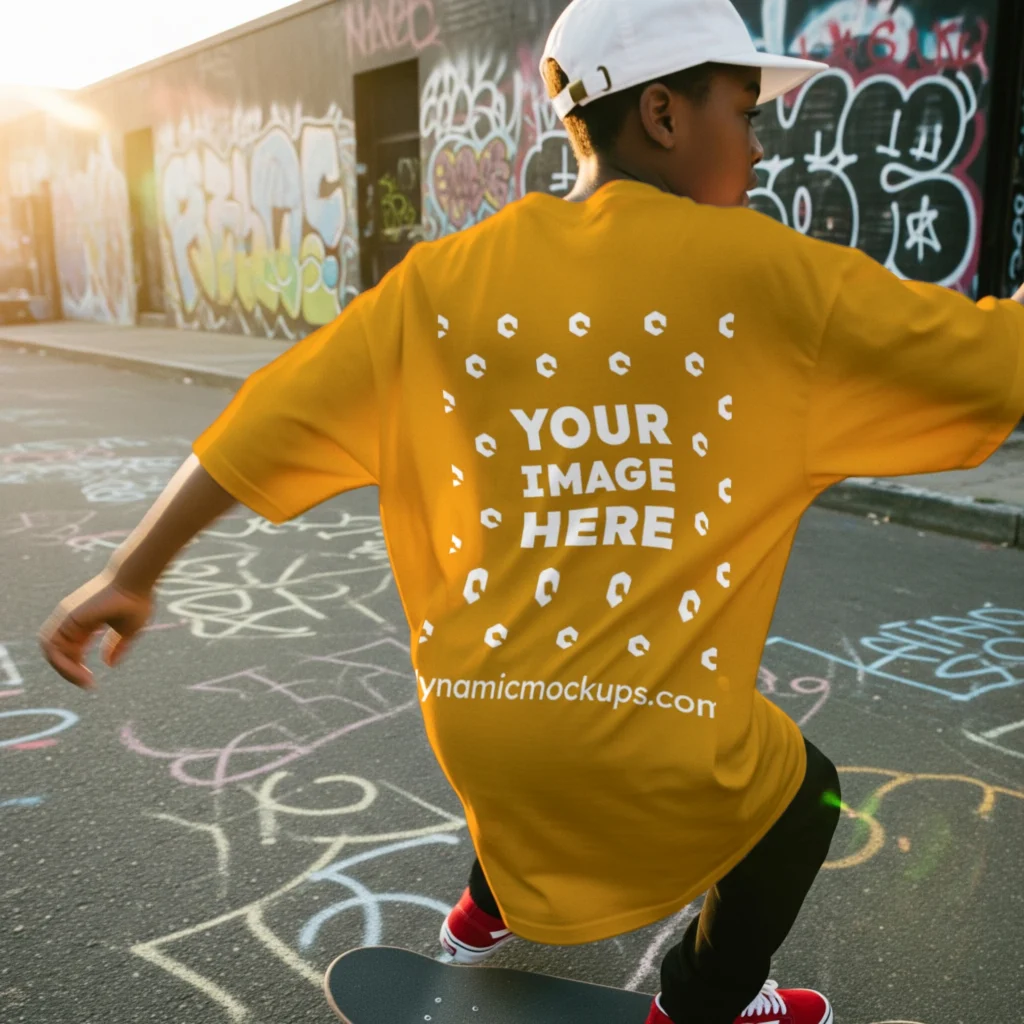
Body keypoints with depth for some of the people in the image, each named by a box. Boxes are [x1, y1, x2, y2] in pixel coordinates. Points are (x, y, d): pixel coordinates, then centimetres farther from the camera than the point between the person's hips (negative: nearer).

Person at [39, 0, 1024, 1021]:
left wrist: (133, 572, 9)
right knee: (800, 792, 29)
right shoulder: (756, 270, -8)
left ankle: (489, 907, 60)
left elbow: (278, 412, 0)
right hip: (644, 743, -4)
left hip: (469, 717, 5)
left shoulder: (445, 276, 1)